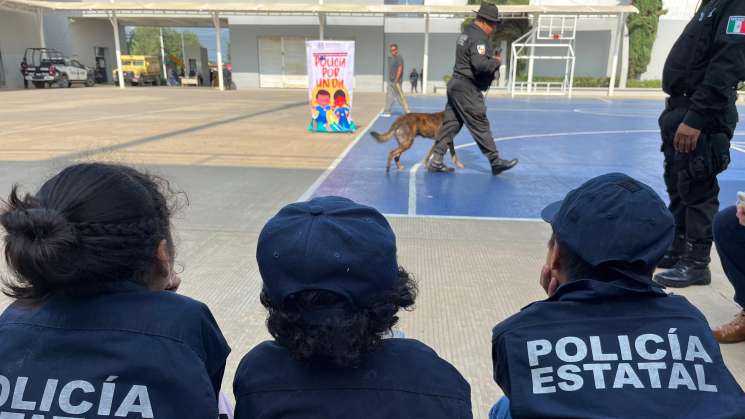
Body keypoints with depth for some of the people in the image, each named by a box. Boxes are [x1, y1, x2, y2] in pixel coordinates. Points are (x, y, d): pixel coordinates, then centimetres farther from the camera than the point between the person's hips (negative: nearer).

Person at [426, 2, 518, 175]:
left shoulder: (467, 32, 17)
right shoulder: (478, 37, -15)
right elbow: (481, 65, -27)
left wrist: (491, 58, 12)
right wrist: (496, 62, -9)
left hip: (456, 85, 10)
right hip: (467, 89, -10)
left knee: (450, 124, 9)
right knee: (480, 126, -3)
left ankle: (436, 160, 9)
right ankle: (495, 161, 5)